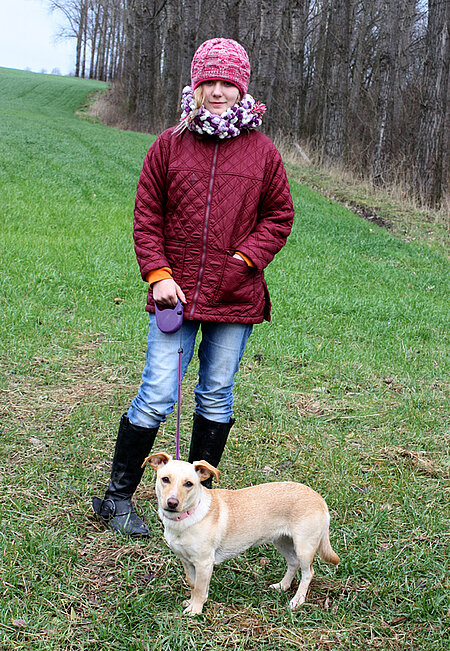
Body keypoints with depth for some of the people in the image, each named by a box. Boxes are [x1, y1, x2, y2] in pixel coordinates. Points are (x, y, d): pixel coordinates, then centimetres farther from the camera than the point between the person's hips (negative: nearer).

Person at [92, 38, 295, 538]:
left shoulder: (262, 152, 2)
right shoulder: (169, 145, 1)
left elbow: (279, 215, 9)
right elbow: (147, 215, 3)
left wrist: (245, 259, -5)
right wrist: (158, 274, -7)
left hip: (235, 298, 2)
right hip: (175, 292, -1)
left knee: (216, 397, 11)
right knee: (156, 397, -3)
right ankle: (116, 497, 13)